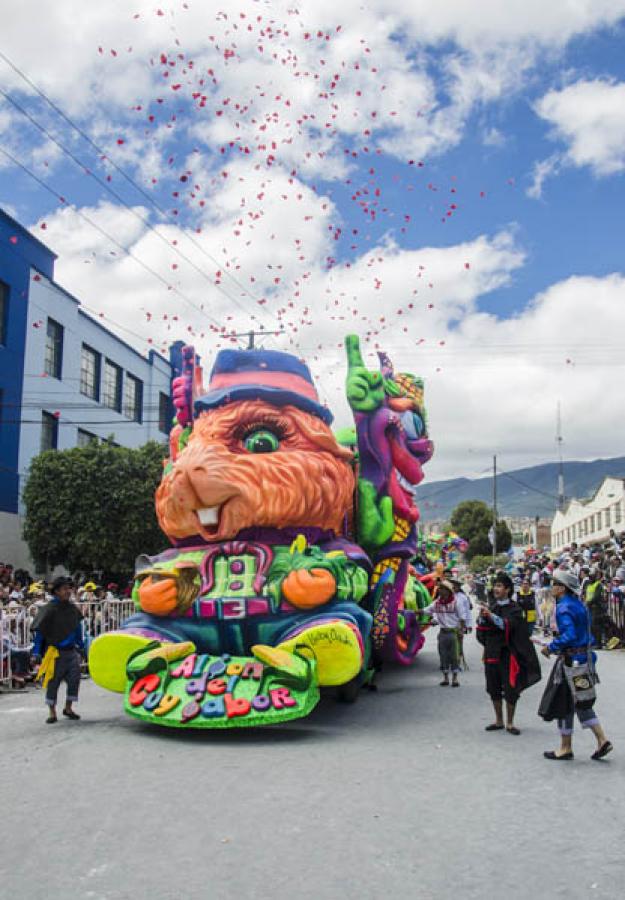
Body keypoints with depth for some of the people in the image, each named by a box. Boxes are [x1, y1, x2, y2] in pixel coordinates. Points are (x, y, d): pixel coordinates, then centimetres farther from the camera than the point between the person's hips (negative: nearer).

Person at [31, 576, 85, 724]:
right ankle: (52, 712, 18)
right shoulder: (49, 609, -14)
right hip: (55, 651, -5)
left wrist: (81, 645, 20)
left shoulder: (73, 608, 3)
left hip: (71, 650, 5)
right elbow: (39, 631, -10)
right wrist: (37, 653, -12)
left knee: (74, 678, 2)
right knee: (53, 683, 4)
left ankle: (68, 708, 20)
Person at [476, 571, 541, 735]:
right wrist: (482, 617, -12)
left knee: (510, 689, -1)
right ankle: (499, 721, 23)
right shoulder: (492, 607, 10)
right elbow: (481, 632, 6)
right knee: (494, 689, 10)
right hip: (492, 654, 5)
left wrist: (491, 616, -33)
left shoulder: (514, 609, -5)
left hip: (508, 653, -5)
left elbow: (507, 624, -23)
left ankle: (509, 723, 12)